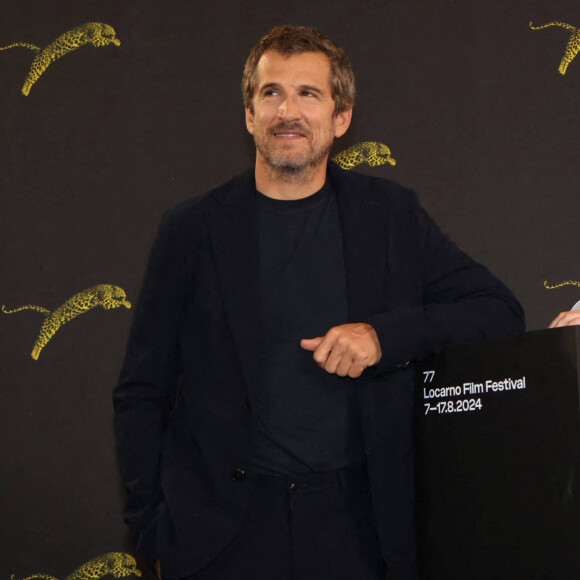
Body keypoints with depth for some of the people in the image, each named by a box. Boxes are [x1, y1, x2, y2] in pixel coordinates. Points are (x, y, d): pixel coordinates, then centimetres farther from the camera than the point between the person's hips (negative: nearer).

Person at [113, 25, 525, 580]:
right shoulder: (193, 228, 1)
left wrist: (384, 334, -14)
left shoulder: (391, 214, 4)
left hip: (354, 522, 1)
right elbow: (140, 394, 4)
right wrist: (155, 533, -2)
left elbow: (500, 313, 2)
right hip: (223, 533, 0)